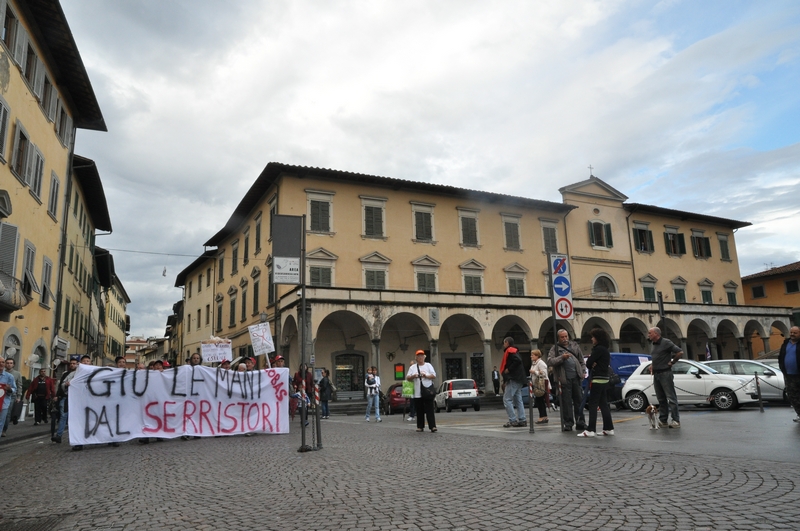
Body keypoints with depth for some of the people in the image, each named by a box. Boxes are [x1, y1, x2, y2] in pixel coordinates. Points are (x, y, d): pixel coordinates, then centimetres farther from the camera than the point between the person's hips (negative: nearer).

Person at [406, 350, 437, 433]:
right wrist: (413, 376, -11)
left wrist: (426, 375, -13)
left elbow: (434, 376, 3)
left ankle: (432, 426, -7)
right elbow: (407, 378, 9)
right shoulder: (412, 367, 13)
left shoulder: (428, 365, 10)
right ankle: (420, 427, 12)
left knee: (429, 410, -6)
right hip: (417, 393, 2)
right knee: (419, 411, 4)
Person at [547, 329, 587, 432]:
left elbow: (582, 360, 18)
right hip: (564, 379, -3)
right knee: (566, 402, -1)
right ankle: (568, 424, 6)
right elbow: (549, 362, -8)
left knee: (579, 400, 7)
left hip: (576, 377, 3)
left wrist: (583, 371, 6)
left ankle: (580, 423, 16)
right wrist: (561, 357, -16)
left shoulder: (575, 345, 15)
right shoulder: (555, 348, 4)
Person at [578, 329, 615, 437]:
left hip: (597, 380, -10)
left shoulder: (598, 349, -14)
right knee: (603, 404, 12)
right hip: (604, 379, 10)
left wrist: (590, 360, 5)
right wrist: (593, 364, -4)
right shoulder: (605, 350, 17)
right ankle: (609, 428, 15)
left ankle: (591, 430, -8)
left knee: (592, 404, -7)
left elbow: (588, 363, -15)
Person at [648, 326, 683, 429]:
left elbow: (680, 352, -15)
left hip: (665, 374, -8)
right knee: (661, 398, 9)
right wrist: (652, 365, 13)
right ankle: (663, 421, 13)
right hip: (656, 374, 8)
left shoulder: (666, 343, -9)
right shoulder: (653, 345, 15)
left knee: (671, 397, -5)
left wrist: (672, 362, -9)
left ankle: (676, 420, -2)